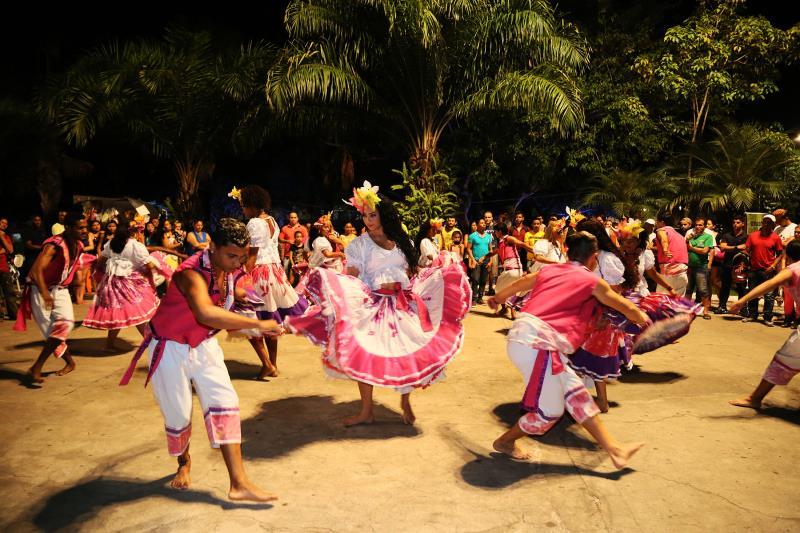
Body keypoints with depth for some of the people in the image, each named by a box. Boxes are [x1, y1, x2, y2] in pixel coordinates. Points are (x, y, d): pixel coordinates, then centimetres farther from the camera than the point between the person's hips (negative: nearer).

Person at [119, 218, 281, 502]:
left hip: (203, 345, 6)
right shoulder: (193, 273, -32)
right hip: (170, 348, -6)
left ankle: (239, 483, -8)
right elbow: (206, 313, -53)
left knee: (224, 402, -8)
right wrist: (258, 324, -51)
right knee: (178, 414, 4)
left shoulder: (226, 268, -7)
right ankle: (183, 463, 38)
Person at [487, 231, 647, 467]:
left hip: (520, 336, 8)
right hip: (539, 344, -8)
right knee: (550, 412, 6)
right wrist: (645, 319, 41)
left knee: (574, 390, 12)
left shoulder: (548, 270, 21)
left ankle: (613, 448, 17)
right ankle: (505, 441, 26)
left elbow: (518, 284, 39)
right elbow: (628, 308, 20)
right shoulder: (592, 281, 6)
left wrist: (497, 298, 59)